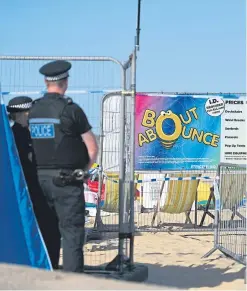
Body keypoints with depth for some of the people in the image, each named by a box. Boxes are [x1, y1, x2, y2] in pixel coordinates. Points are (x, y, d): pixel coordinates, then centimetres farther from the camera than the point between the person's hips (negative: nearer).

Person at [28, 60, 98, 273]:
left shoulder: (34, 110, 5)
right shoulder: (70, 109, -10)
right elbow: (93, 148, -10)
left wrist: (42, 167, 14)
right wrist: (85, 169, 6)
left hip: (39, 178, 5)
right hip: (66, 181, -5)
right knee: (72, 231, -1)